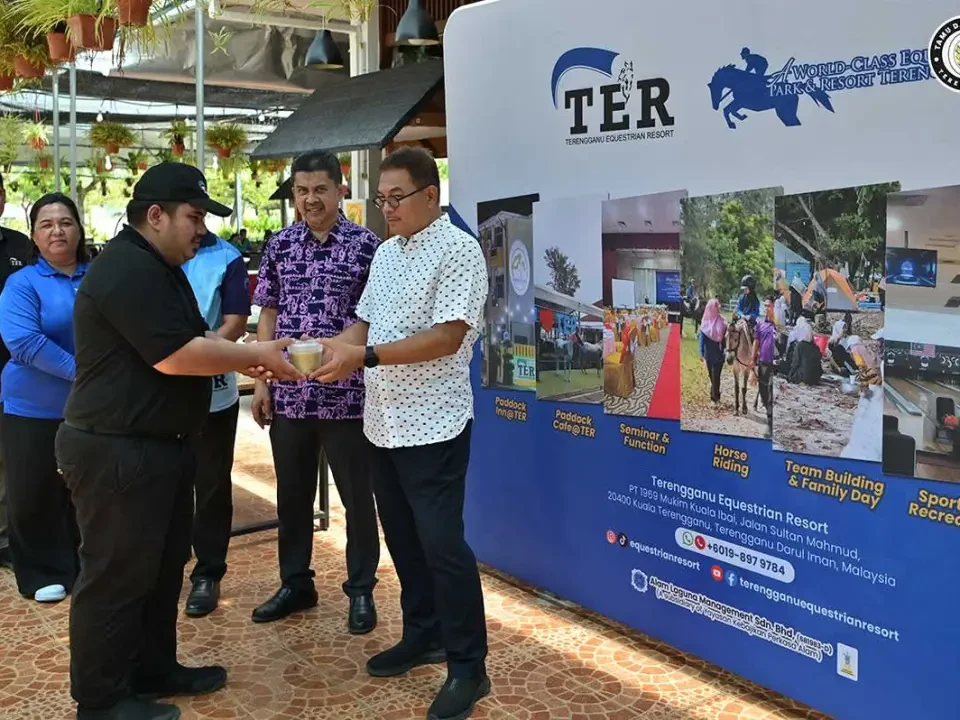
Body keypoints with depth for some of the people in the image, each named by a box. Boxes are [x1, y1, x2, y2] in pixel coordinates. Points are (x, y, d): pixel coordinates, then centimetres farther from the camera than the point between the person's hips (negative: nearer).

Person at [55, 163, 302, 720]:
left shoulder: (158, 268, 15)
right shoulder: (130, 271, -20)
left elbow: (194, 337, 18)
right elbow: (175, 355, -26)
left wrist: (250, 358, 2)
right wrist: (255, 356, -16)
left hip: (154, 445, 11)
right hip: (117, 450, -11)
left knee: (161, 566, 18)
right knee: (116, 575, 1)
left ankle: (153, 670, 32)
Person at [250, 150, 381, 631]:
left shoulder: (366, 245, -4)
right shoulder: (280, 246, 7)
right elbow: (268, 317, 10)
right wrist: (262, 381, 5)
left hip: (346, 394, -4)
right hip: (288, 393, 4)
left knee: (356, 497, 7)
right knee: (291, 495, 15)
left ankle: (361, 590, 22)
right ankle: (295, 584, 31)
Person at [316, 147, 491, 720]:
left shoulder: (458, 251, -12)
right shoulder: (386, 253, 13)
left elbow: (448, 337, -21)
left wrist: (364, 356, -25)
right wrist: (330, 347, -3)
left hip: (433, 425, -8)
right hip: (384, 421, 8)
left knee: (442, 544, -4)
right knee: (402, 536, 17)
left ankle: (468, 667, 10)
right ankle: (423, 636, 33)